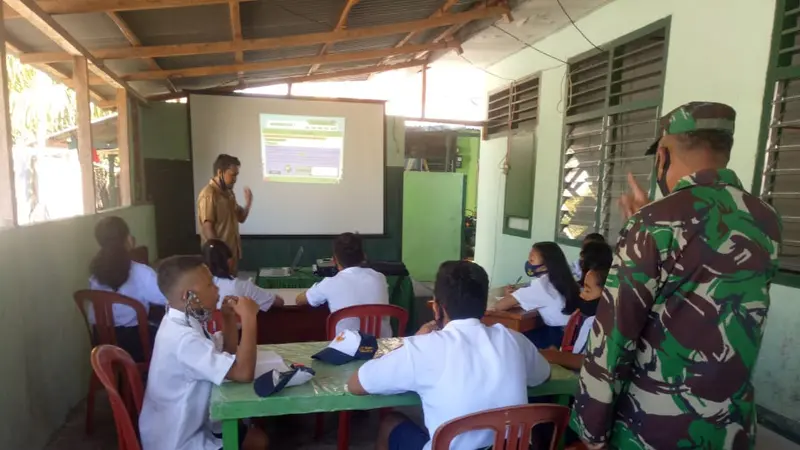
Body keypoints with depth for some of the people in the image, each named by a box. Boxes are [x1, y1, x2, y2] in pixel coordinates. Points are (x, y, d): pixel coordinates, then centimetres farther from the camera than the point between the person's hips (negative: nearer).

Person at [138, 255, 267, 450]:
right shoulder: (182, 338, -32)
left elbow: (227, 355, 9)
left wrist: (230, 318, -5)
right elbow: (243, 373, -38)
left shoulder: (181, 323, 0)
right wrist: (249, 318, -32)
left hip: (184, 427, 9)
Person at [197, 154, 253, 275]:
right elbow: (207, 228, -20)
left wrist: (248, 203, -3)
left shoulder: (229, 193, 10)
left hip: (233, 251, 8)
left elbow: (240, 218, 16)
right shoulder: (208, 194, -16)